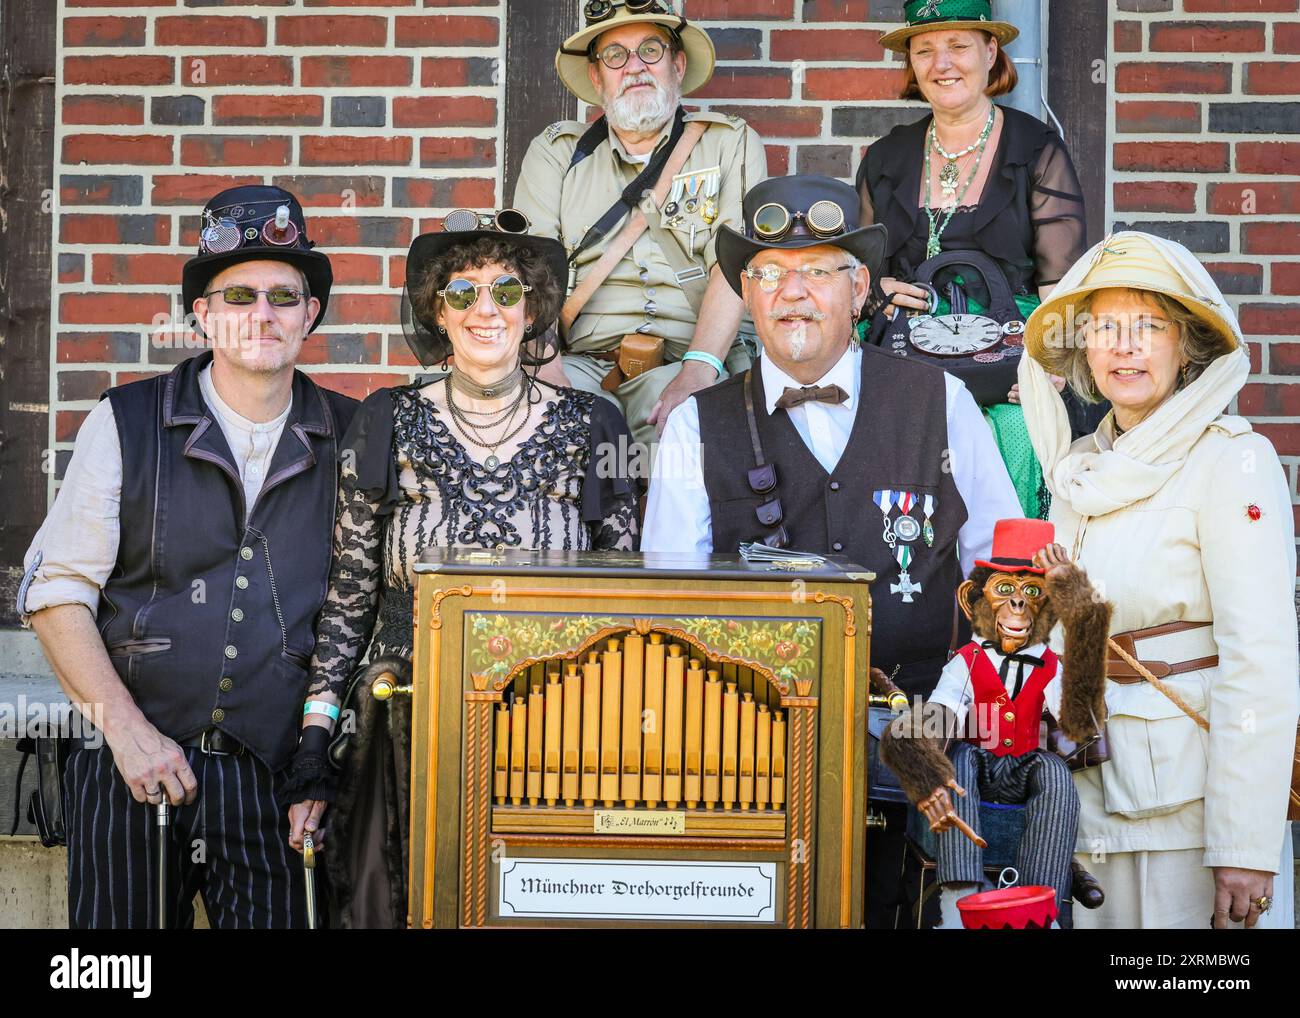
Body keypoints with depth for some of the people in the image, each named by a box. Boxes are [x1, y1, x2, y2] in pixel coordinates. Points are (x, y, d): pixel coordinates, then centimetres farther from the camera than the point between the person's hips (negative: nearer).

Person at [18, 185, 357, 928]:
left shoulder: (350, 438, 5)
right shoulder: (126, 424, 1)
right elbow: (54, 593, -1)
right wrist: (128, 729, -9)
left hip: (276, 775, 1)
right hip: (132, 771, 0)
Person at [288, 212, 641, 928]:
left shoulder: (587, 427, 2)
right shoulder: (388, 426, 2)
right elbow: (347, 598, 4)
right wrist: (312, 763, 1)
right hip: (407, 735, 0)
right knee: (394, 909, 4)